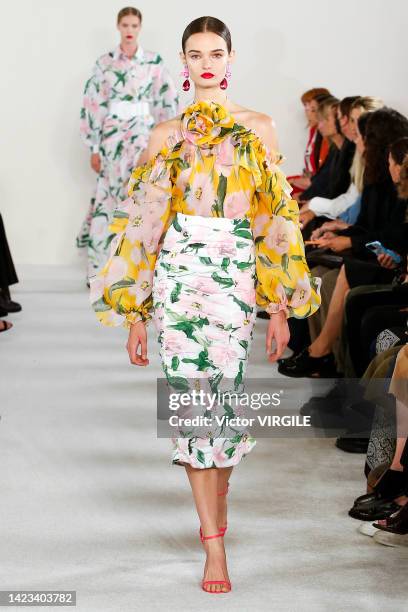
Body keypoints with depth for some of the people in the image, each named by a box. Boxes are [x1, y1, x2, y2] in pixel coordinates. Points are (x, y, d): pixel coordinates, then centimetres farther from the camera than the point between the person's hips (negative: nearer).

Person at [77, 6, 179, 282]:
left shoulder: (154, 61, 2)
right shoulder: (105, 62, 3)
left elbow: (169, 101, 4)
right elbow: (93, 104, 4)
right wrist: (94, 148, 1)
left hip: (143, 135, 0)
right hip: (113, 136, 0)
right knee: (109, 199, 0)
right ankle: (103, 267, 6)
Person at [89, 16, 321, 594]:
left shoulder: (258, 128, 6)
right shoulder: (167, 134, 8)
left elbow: (275, 220, 4)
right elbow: (146, 221, 9)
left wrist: (281, 307, 0)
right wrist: (136, 313, 6)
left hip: (237, 274, 0)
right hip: (178, 271, 0)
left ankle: (215, 494, 30)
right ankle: (215, 546, 1)